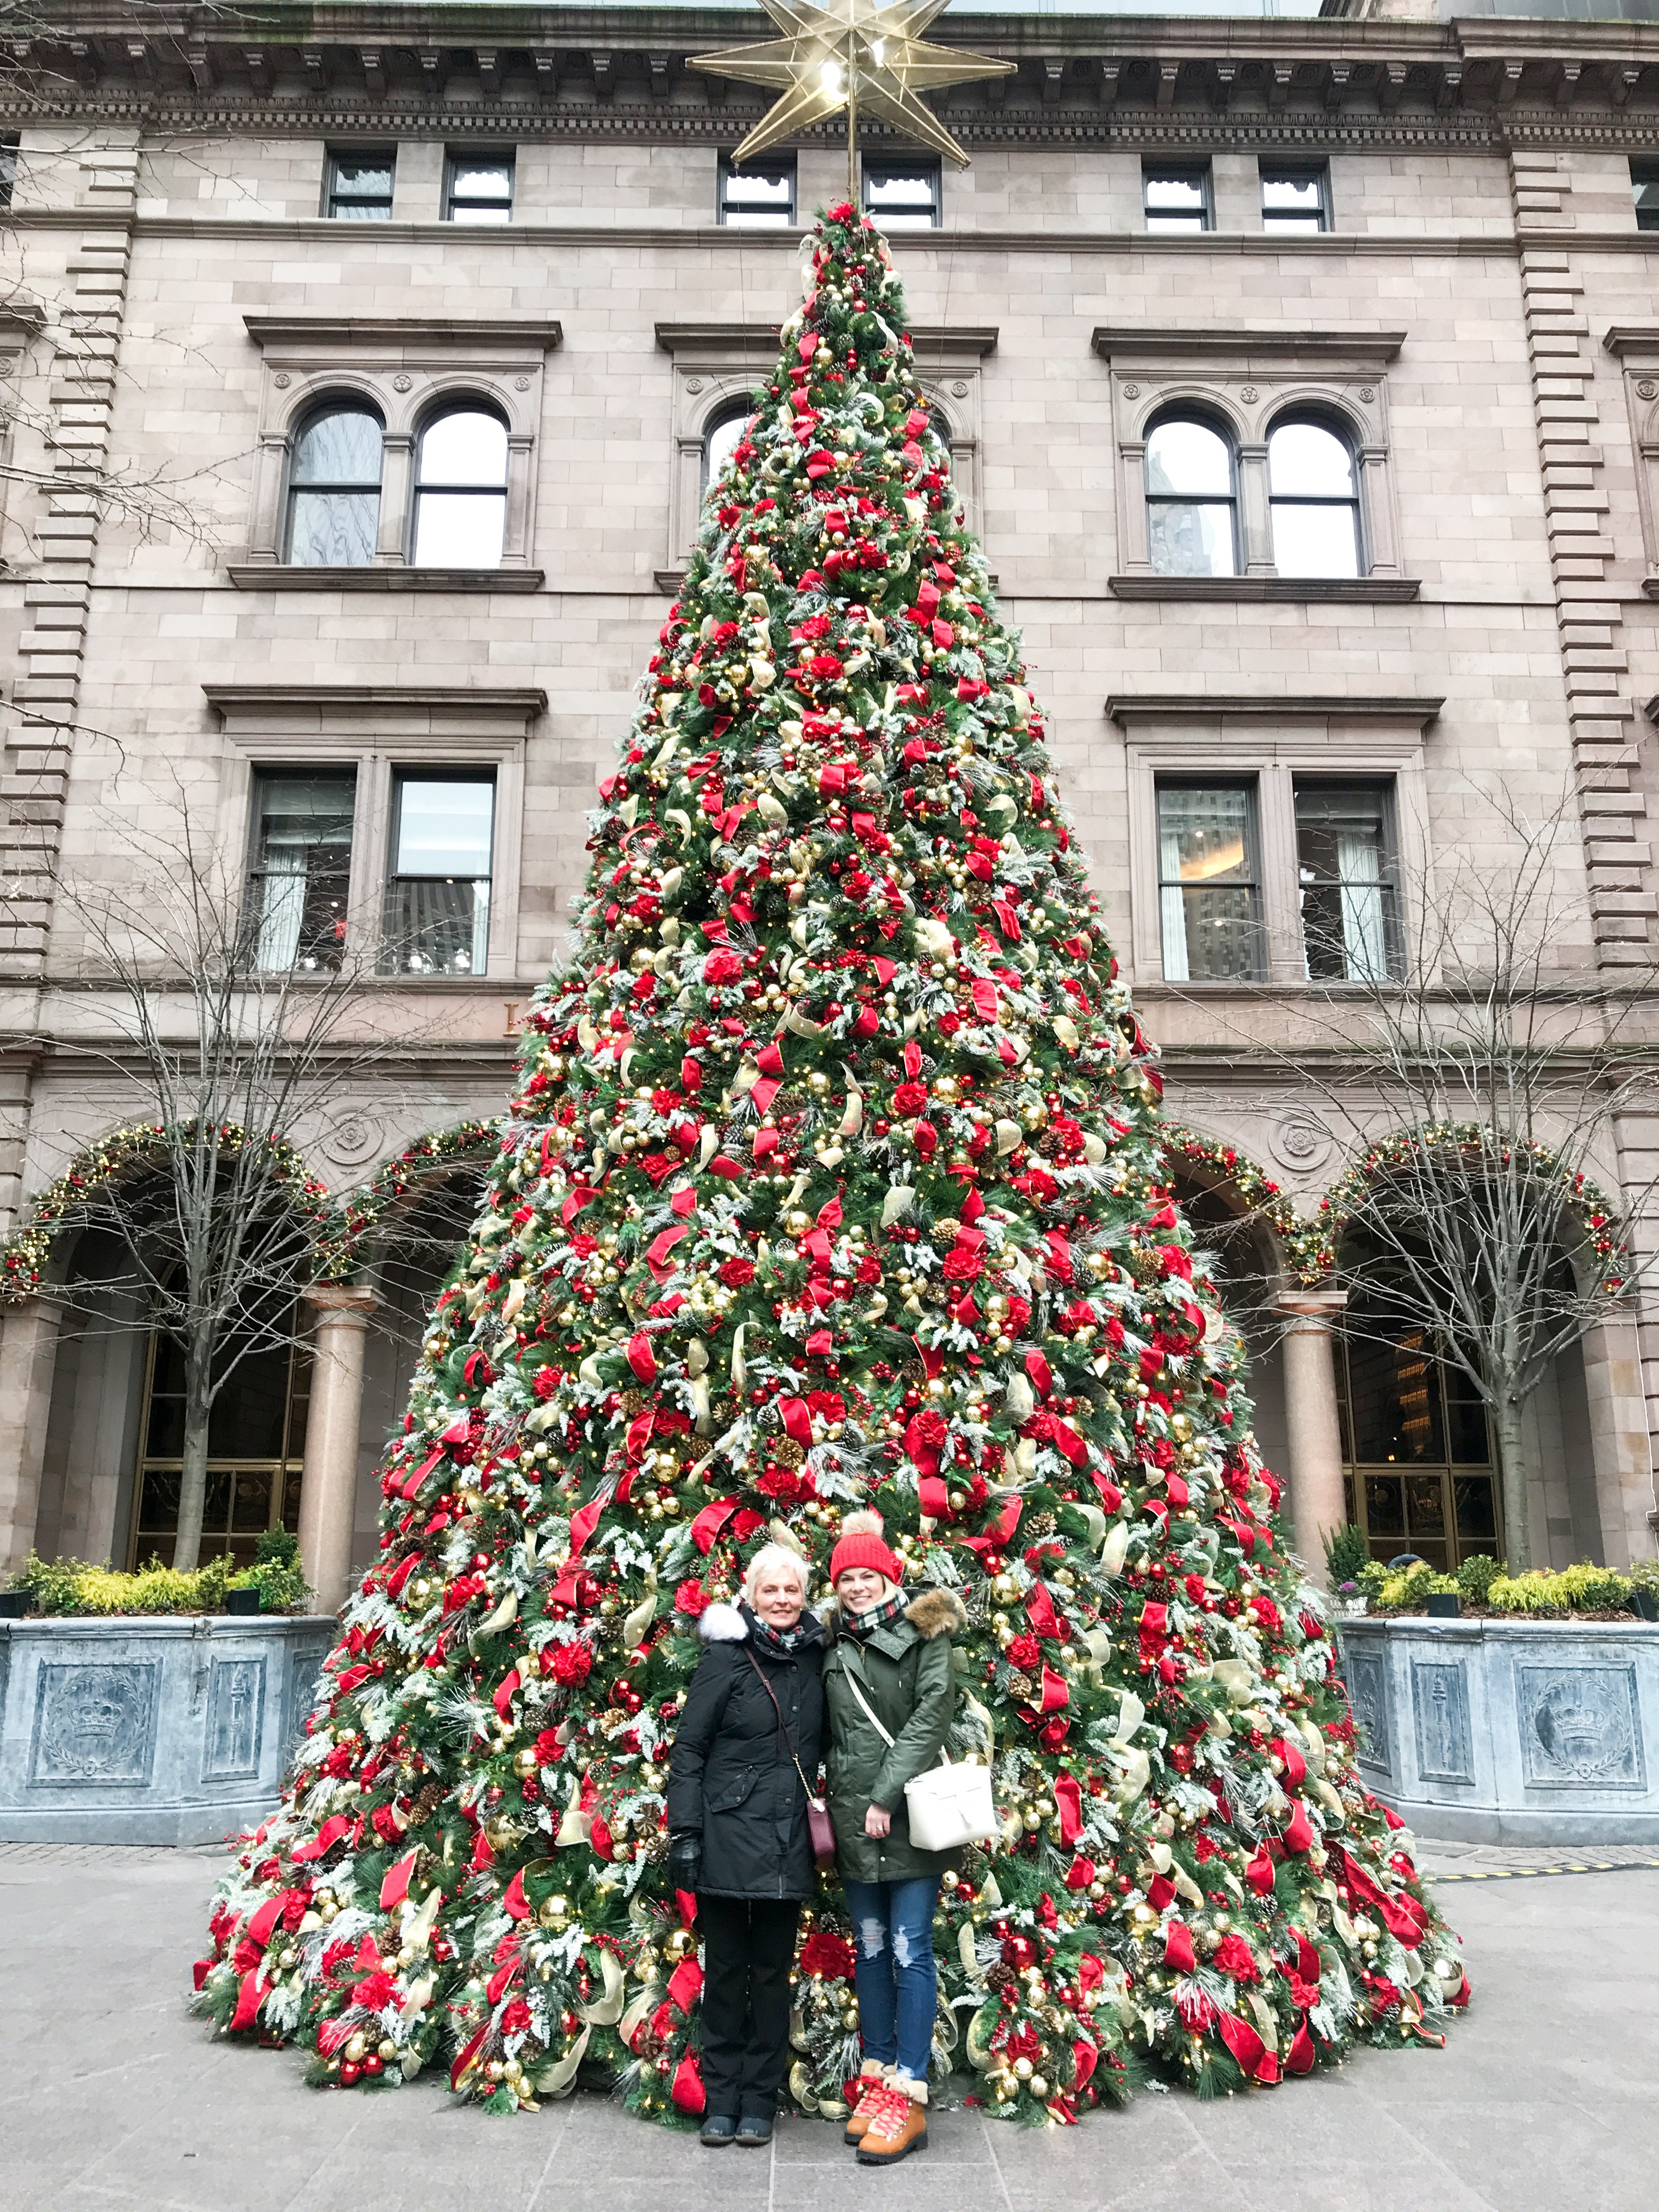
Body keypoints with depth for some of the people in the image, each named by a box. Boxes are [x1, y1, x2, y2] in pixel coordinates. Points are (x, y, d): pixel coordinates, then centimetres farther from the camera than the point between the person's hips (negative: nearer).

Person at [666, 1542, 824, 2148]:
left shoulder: (813, 1656, 5)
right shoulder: (726, 1655, -7)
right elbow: (689, 1749, -6)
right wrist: (684, 1833, -11)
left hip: (787, 1842, 3)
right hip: (727, 1835, -3)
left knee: (773, 1970, 10)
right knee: (726, 1968, 7)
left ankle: (760, 2100, 22)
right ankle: (720, 2100, 20)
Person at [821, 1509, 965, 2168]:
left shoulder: (925, 1633, -3)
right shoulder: (835, 1645, 11)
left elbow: (930, 1717, -11)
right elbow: (833, 1735, 14)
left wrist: (889, 1795, -15)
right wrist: (834, 1806, 4)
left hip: (911, 1817, -5)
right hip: (854, 1819, 5)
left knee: (910, 1952, -3)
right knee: (870, 1950, 12)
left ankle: (909, 2098, 3)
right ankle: (877, 2080, 22)